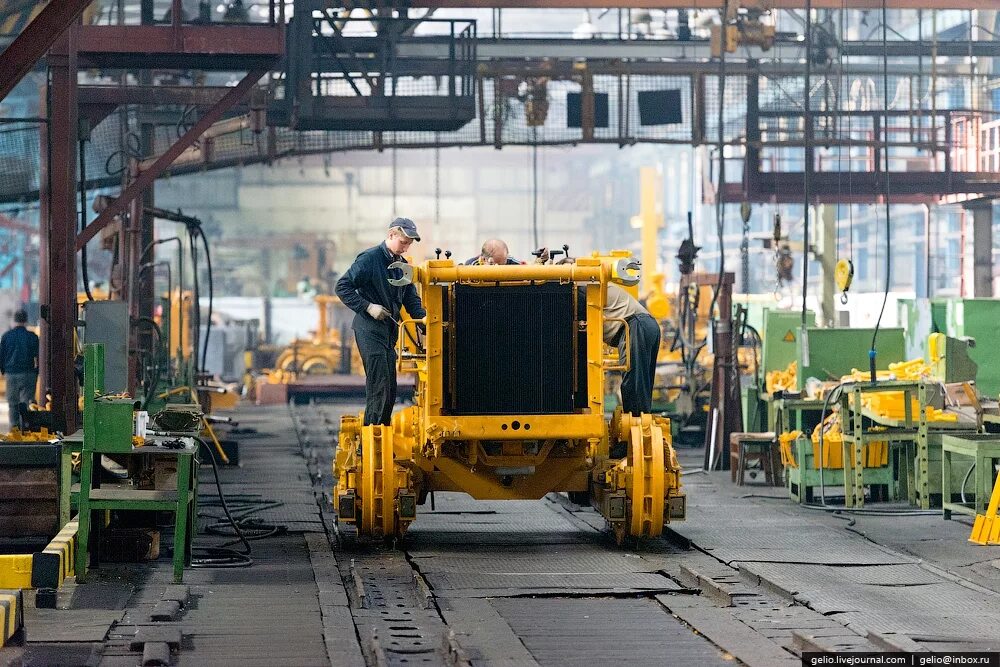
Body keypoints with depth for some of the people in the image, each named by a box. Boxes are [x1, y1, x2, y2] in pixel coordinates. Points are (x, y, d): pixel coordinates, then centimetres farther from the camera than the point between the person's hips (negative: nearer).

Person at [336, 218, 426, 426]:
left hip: (389, 331, 8)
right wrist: (368, 307, -18)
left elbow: (410, 299, 17)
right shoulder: (370, 259, -10)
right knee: (379, 385, -14)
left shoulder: (403, 265, 14)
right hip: (369, 330, -8)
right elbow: (343, 287, -11)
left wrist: (423, 316, -3)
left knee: (390, 391, 8)